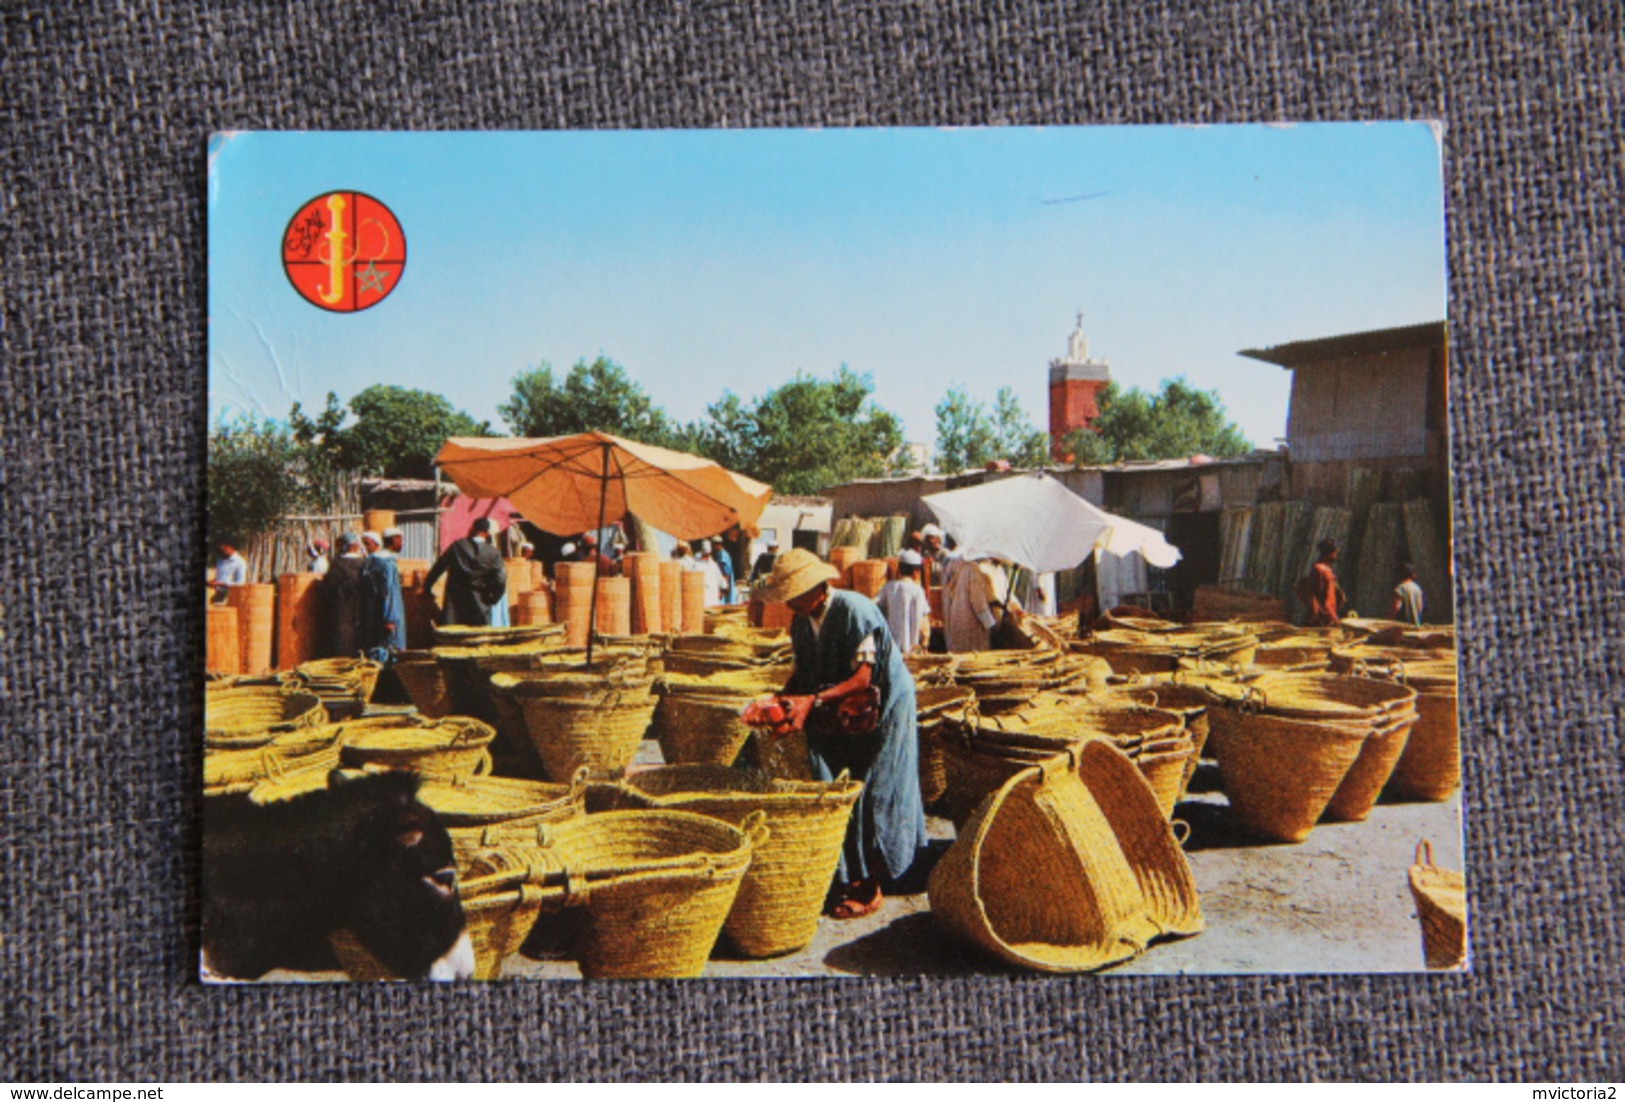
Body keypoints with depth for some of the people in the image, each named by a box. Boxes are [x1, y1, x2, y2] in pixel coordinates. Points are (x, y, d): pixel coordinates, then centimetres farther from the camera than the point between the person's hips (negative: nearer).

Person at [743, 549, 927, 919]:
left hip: (882, 708, -7)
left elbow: (863, 678, -27)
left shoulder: (855, 611, -24)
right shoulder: (801, 621, -1)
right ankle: (839, 877, 17)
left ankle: (870, 888, 9)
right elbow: (804, 674, 6)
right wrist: (778, 701, -13)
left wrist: (812, 701, -34)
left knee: (872, 795, -3)